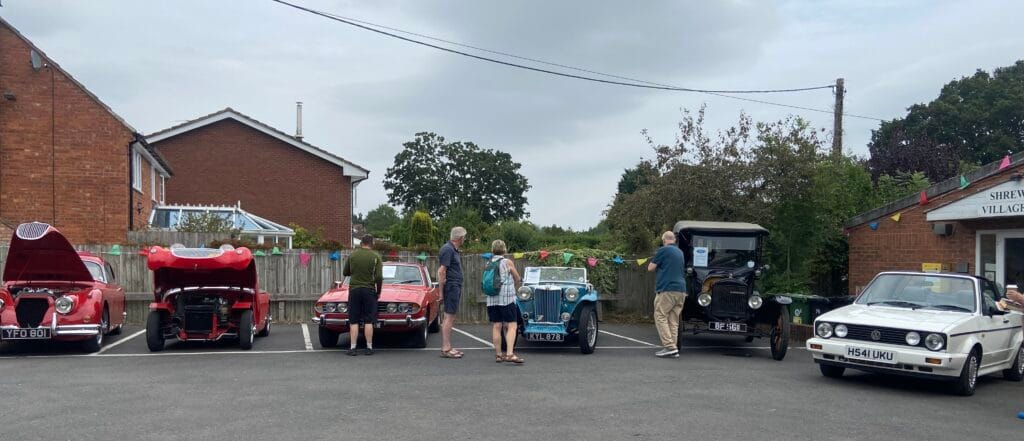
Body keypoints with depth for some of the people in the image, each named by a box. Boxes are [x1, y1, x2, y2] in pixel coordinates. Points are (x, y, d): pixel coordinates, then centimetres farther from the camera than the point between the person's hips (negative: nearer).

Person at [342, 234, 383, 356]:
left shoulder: (352, 255, 1)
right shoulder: (376, 257, -5)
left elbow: (345, 273, 10)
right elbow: (379, 277, -10)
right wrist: (378, 292, 3)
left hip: (354, 290, 1)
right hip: (369, 291, -1)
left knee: (354, 321, 5)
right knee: (368, 321, 3)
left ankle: (352, 348, 3)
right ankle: (369, 348, 5)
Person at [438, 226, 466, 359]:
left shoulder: (454, 250, 17)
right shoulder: (448, 250, -14)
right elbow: (441, 271, -19)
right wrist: (441, 292, -19)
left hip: (455, 287, 10)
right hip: (451, 287, -10)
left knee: (450, 318, 12)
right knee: (449, 317, -9)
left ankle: (447, 347, 18)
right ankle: (446, 349, -7)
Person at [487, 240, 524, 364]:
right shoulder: (508, 262, -2)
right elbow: (518, 280, 8)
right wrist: (513, 289, 27)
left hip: (491, 299, 5)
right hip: (507, 299, -5)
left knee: (496, 327, 7)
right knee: (511, 326, -6)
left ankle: (498, 355, 9)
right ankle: (510, 354, -18)